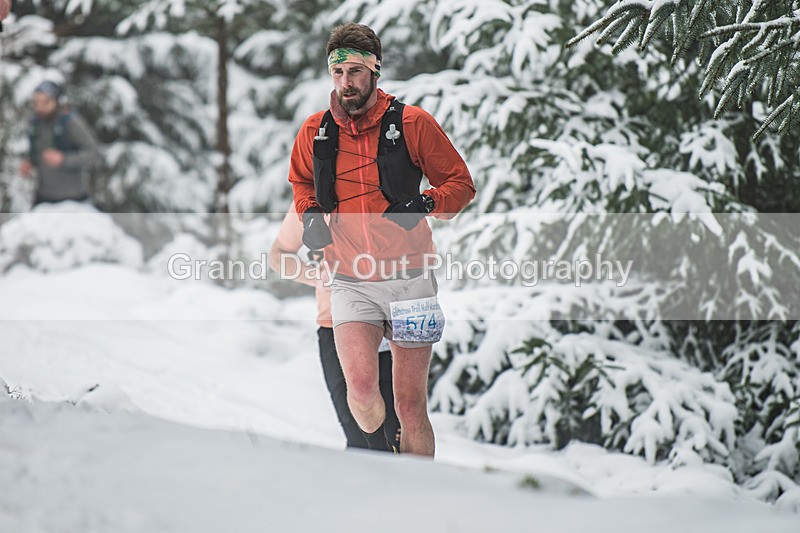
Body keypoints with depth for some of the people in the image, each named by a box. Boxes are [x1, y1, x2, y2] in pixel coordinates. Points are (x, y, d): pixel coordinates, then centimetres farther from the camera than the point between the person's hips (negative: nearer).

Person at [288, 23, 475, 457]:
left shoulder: (411, 123, -4)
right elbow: (301, 183, 24)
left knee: (410, 405, -1)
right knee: (359, 387, -18)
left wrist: (427, 204, -15)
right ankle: (379, 454, 11)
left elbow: (460, 183, 4)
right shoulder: (315, 131, 4)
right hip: (351, 283, 1)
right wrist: (309, 214, 4)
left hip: (408, 278, -1)